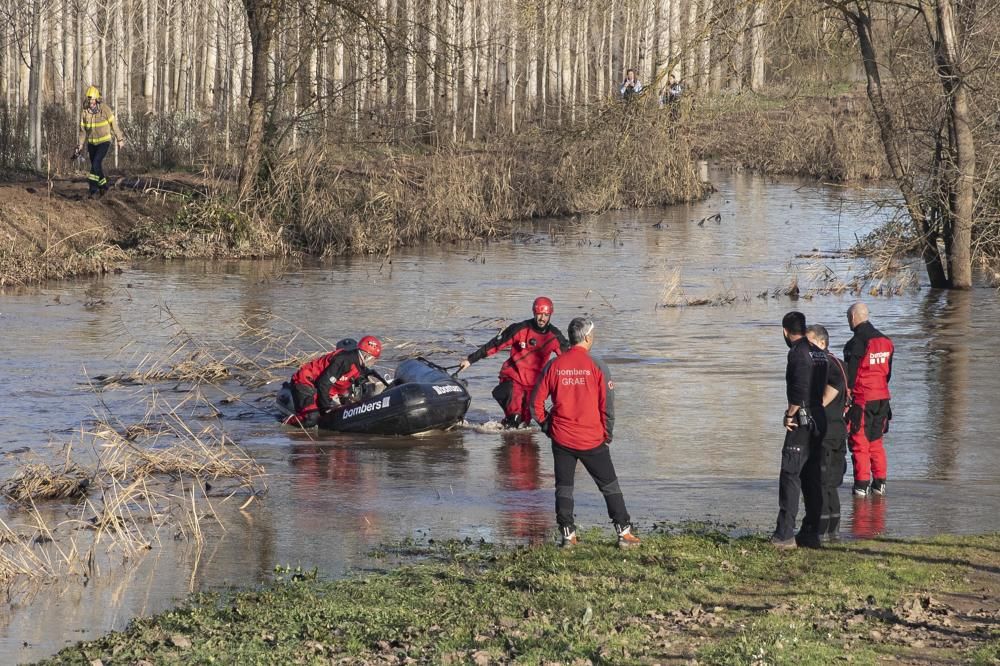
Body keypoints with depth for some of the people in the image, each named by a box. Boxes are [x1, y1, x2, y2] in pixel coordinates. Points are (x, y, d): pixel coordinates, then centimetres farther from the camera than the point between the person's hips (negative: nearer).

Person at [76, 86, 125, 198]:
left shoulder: (105, 109, -17)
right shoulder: (84, 112, -6)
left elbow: (114, 124, -6)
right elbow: (83, 130, 4)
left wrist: (119, 139, 1)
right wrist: (80, 145, -1)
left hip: (104, 142, -5)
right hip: (92, 143, 5)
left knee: (96, 164, -19)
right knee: (96, 166, 9)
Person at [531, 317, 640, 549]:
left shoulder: (553, 366, -3)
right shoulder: (596, 367, -9)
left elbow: (536, 402, 1)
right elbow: (607, 405, -8)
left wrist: (547, 426, 15)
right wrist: (607, 435, 6)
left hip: (561, 439, 2)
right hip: (592, 440, -1)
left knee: (564, 487, 13)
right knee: (610, 486, 10)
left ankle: (567, 534, 8)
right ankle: (624, 532, 10)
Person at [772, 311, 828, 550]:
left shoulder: (797, 352, -11)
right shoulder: (819, 353, 14)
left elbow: (800, 389, -21)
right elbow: (825, 388, 15)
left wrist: (790, 414, -10)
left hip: (802, 422, -8)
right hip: (819, 420, 8)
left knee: (790, 475, -7)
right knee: (810, 477, 12)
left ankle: (785, 534, -11)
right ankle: (811, 533, 12)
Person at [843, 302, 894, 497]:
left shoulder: (855, 344, -14)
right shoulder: (885, 342, 9)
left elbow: (849, 375, -13)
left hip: (861, 398, -7)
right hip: (882, 397, 7)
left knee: (859, 442, 1)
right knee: (876, 441, 16)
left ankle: (862, 484, -1)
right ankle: (880, 482, 15)